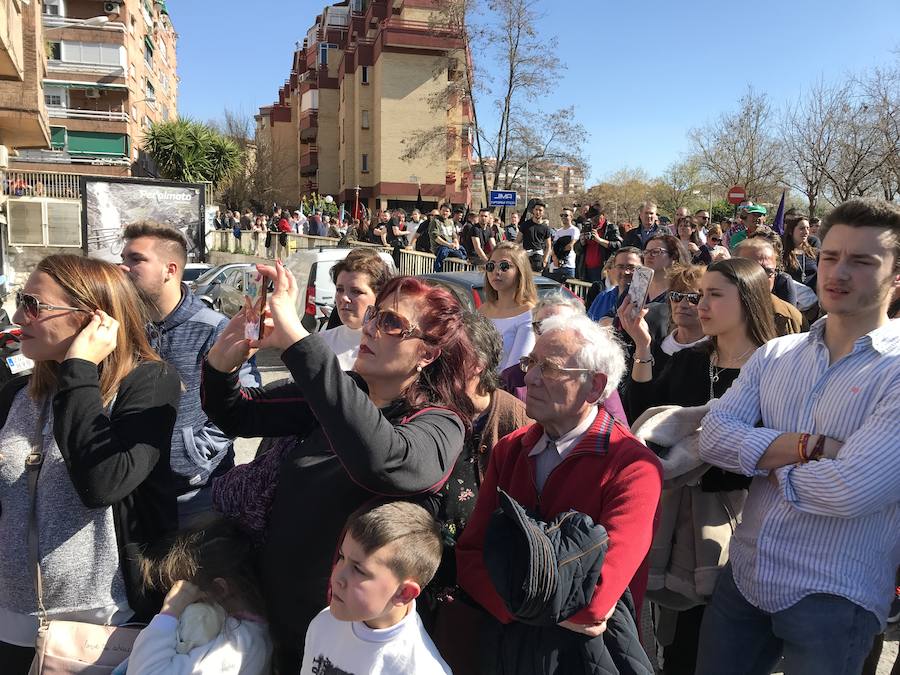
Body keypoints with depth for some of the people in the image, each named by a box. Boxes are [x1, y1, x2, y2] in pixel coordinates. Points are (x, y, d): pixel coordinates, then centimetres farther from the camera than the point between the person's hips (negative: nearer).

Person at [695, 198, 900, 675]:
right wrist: (809, 446, -20)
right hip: (743, 577, 5)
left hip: (831, 598, -5)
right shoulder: (775, 355, 3)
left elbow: (853, 489, -25)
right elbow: (713, 438, -9)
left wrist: (765, 462, -9)